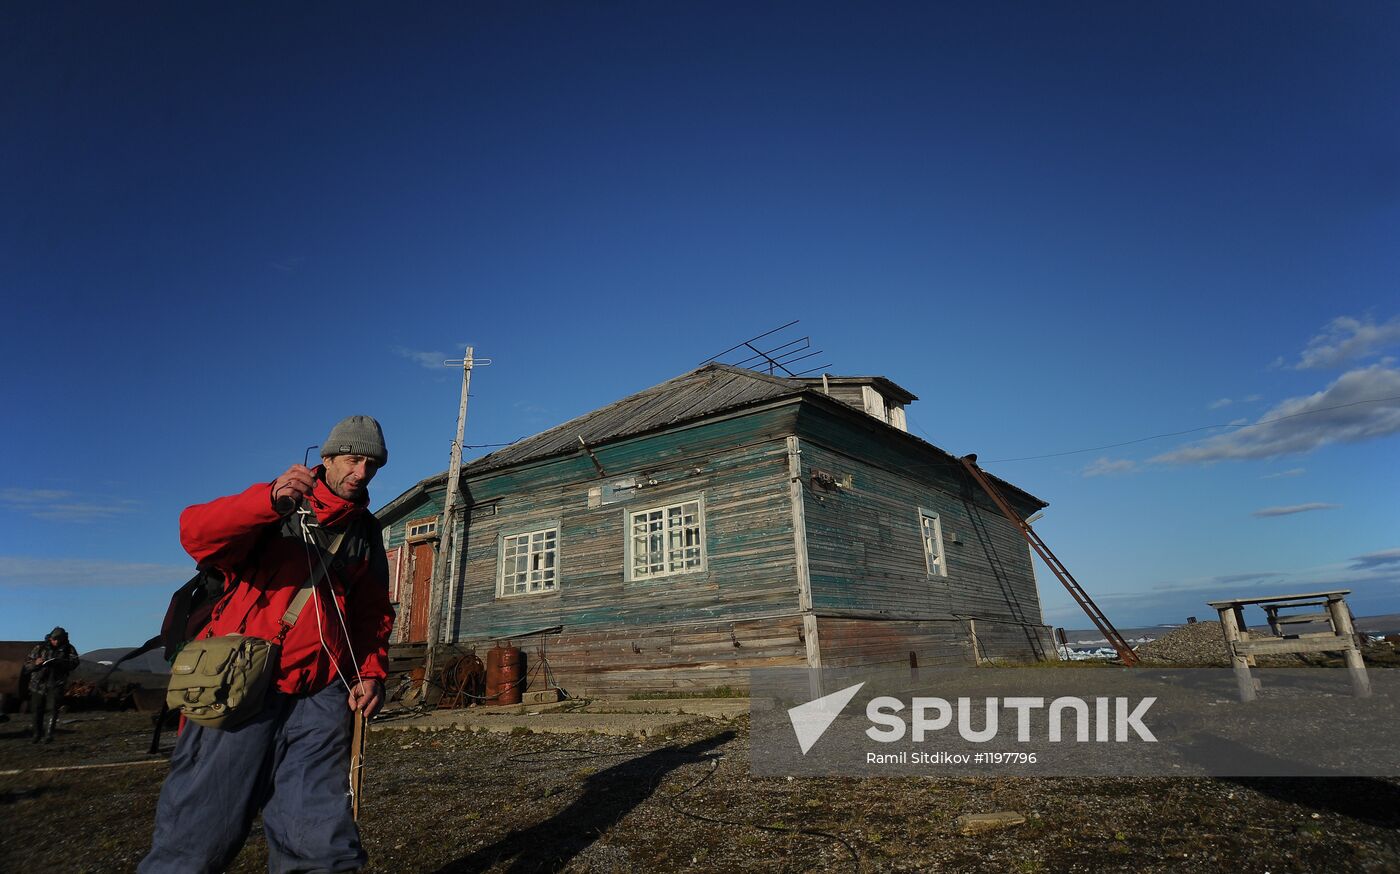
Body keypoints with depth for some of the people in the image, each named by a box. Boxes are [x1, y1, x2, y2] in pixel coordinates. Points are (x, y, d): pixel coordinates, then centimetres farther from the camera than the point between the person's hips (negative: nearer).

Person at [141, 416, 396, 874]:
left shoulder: (366, 532, 14)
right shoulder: (273, 505, 2)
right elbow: (196, 534, -16)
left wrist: (371, 670, 6)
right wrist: (270, 499, -32)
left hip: (319, 699, 3)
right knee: (197, 837, 4)